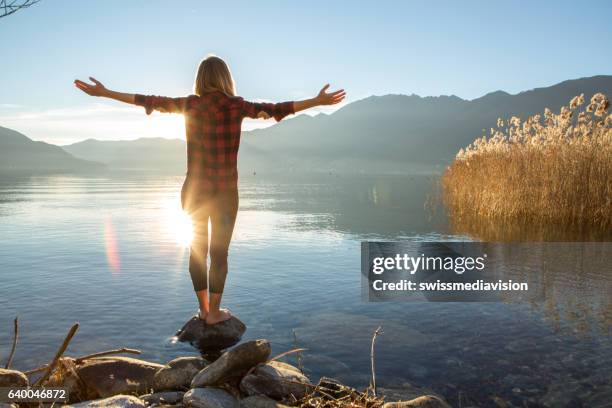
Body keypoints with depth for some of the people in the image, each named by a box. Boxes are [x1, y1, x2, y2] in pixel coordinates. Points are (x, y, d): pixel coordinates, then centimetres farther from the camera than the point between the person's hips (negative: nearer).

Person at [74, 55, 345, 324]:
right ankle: (214, 312, 17)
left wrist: (103, 92, 14)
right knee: (219, 252, 9)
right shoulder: (236, 106, -6)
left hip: (194, 191, 2)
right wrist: (318, 101, 4)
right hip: (224, 192, -2)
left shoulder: (190, 105, -2)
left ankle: (203, 308, 24)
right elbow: (274, 109, -3)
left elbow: (150, 101, 4)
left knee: (197, 249, 15)